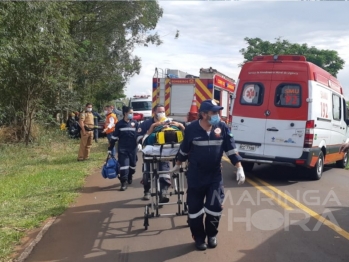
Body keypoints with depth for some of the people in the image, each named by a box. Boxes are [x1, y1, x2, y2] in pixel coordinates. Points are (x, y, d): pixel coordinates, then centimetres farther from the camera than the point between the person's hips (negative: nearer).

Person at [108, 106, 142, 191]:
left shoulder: (135, 123, 4)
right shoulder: (119, 124, 1)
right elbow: (114, 137, 4)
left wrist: (139, 143, -6)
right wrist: (110, 148, 4)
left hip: (133, 148, 2)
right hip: (122, 148, -2)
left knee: (132, 164, 12)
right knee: (123, 165, -8)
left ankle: (129, 177, 37)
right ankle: (124, 183, -4)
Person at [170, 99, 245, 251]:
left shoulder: (222, 128, -8)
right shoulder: (191, 129, -12)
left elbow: (231, 149, -3)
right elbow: (184, 149, 3)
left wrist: (239, 168, -8)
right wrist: (177, 166, 15)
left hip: (215, 175, 1)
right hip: (195, 176, -1)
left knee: (215, 206, -2)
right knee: (195, 208, 5)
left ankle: (212, 235, 23)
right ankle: (199, 238, 23)